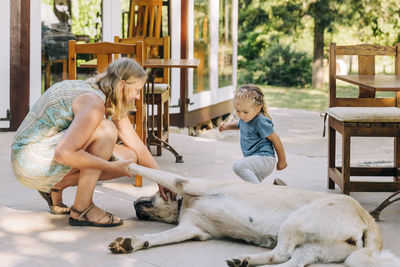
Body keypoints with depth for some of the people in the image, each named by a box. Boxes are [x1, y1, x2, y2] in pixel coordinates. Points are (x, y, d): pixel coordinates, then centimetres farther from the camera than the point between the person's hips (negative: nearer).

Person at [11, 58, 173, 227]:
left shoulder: (112, 104, 6)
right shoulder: (94, 103, -25)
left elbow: (137, 146, 13)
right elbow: (63, 153, -32)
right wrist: (111, 167, -26)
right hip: (31, 160, -10)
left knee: (129, 158, 3)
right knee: (106, 130, -26)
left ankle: (56, 187, 10)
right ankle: (81, 208, -19)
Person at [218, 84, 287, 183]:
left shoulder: (261, 122, -19)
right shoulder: (245, 119, 7)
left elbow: (276, 140, -13)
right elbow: (239, 124, 34)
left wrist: (282, 160, -5)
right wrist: (227, 125, 14)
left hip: (264, 159, -10)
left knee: (238, 166, -31)